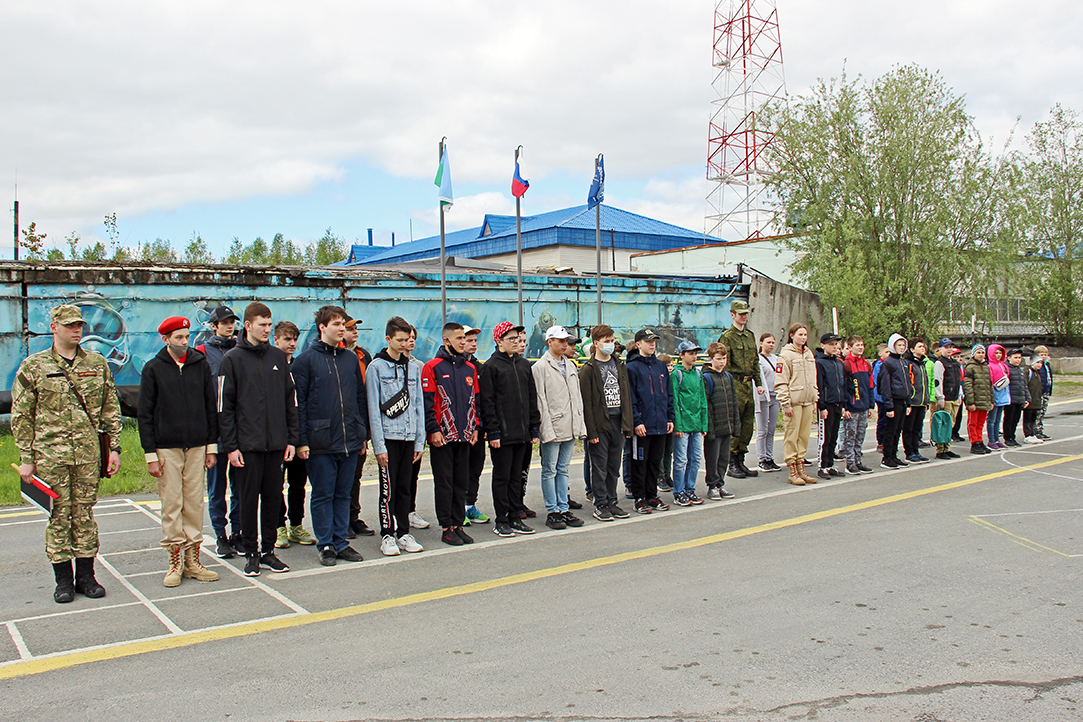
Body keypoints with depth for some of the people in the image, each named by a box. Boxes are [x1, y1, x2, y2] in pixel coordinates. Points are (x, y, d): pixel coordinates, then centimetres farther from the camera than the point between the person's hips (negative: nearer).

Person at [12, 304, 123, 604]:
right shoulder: (33, 367, 1)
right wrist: (26, 458, -3)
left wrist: (114, 447, 5)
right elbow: (21, 417, 1)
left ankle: (86, 575, 18)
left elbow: (111, 409, 11)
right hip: (50, 454, -2)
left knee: (85, 513, 8)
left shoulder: (97, 364, 8)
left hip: (89, 454, 2)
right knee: (58, 515, 4)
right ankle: (63, 580, 15)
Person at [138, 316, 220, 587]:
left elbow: (211, 408, 11)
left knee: (195, 503, 5)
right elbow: (145, 415, 0)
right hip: (167, 448, -2)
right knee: (171, 505, 0)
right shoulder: (154, 369, 1)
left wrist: (212, 446, 6)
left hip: (197, 447, 2)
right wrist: (150, 454, -5)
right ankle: (175, 562, 9)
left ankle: (193, 560, 13)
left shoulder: (201, 365, 7)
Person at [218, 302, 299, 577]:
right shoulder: (233, 359, -1)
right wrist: (230, 446, -8)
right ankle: (252, 553, 15)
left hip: (276, 443, 3)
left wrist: (291, 438, 6)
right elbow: (225, 406, -3)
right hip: (247, 445, -3)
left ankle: (269, 551, 19)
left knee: (273, 498, 8)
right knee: (249, 499, 3)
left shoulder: (278, 357, 9)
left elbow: (290, 401, 11)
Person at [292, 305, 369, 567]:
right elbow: (298, 402, -6)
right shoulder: (306, 359, -3)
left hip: (350, 441, 4)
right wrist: (302, 440, -11)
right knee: (323, 494, 4)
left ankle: (341, 542, 20)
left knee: (344, 493, 11)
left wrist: (363, 432, 11)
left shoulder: (351, 358, 11)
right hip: (321, 442, -4)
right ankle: (326, 545, 14)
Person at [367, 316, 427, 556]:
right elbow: (373, 409, -7)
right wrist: (379, 445, -11)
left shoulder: (413, 368, 11)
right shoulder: (376, 367, -4)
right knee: (389, 488, 0)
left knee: (404, 487, 10)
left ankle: (403, 532, 18)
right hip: (388, 437, -4)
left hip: (409, 437, 4)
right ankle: (387, 535, 9)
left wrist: (420, 441, 7)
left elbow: (419, 406, 13)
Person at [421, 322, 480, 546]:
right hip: (442, 437, -5)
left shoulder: (470, 368, 12)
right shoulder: (433, 367, -4)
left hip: (464, 436, 5)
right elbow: (427, 402, -8)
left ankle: (458, 525, 17)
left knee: (461, 482, 9)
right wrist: (433, 430, -12)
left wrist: (474, 427, 9)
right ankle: (447, 528, 7)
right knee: (444, 483, 0)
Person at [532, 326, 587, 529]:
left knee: (563, 469, 12)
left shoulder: (570, 366, 15)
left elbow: (577, 397, 16)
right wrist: (547, 430, -15)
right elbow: (540, 401, -10)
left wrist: (579, 426, 10)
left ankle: (563, 509, 18)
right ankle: (552, 512, 8)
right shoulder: (540, 367, -6)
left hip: (569, 427, 6)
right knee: (550, 471, 2)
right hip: (552, 428, -6)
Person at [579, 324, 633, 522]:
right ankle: (600, 505, 9)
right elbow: (586, 403, -9)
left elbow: (627, 396, 13)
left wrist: (628, 424, 6)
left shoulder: (620, 366, 13)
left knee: (614, 466, 11)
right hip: (600, 424, -5)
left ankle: (611, 502, 20)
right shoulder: (588, 369, -5)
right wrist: (592, 431, -14)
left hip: (618, 423, 5)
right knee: (600, 467, 1)